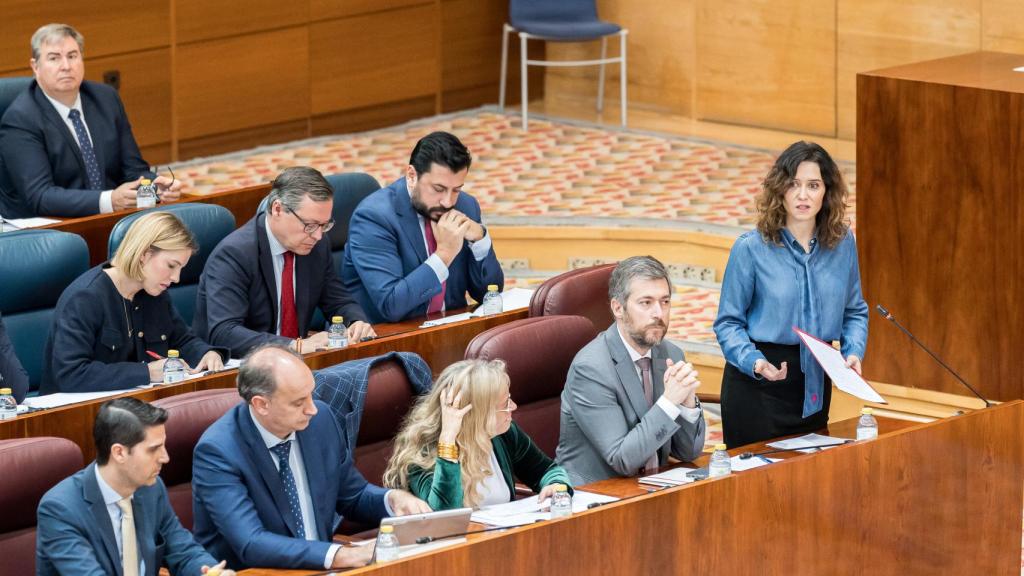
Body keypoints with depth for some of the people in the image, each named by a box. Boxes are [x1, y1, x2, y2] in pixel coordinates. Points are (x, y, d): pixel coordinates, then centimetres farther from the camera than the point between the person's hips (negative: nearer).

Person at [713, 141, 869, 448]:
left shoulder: (843, 243, 1)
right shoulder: (751, 248, -11)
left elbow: (855, 312, 11)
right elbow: (729, 322, -7)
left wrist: (853, 352, -7)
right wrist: (754, 362, -24)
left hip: (815, 384, 4)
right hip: (757, 387, -4)